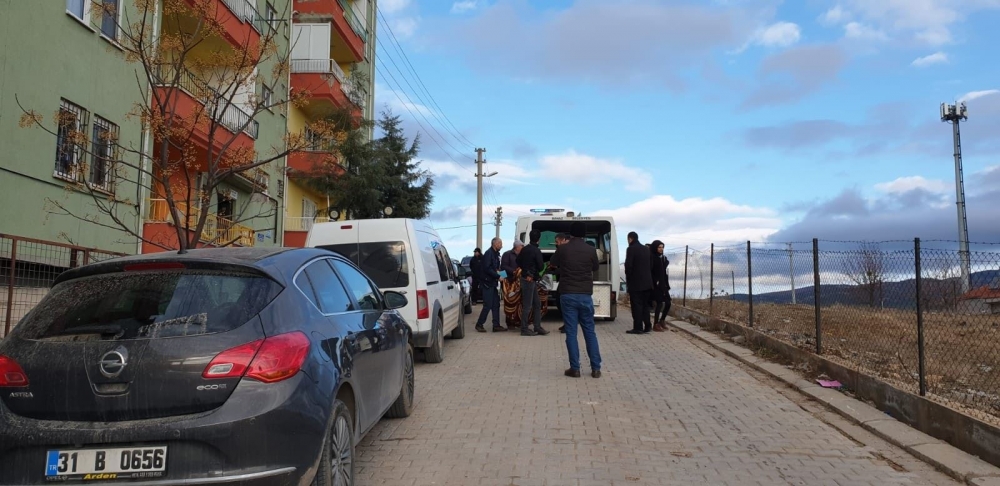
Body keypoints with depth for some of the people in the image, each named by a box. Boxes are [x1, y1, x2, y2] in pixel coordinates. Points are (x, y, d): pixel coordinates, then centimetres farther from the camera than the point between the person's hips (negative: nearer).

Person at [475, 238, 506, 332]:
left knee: (496, 305, 8)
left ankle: (496, 325, 11)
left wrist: (498, 271, 4)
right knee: (487, 306, -7)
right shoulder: (488, 253, -14)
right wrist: (498, 276, -18)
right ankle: (479, 325, 4)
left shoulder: (496, 254, 15)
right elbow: (487, 269, -20)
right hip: (487, 283, -9)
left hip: (493, 283, 9)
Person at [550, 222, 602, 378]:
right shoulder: (590, 250, -2)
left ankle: (575, 368, 1)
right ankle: (595, 368, 9)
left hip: (567, 295, -1)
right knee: (590, 331, 9)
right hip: (585, 295, 1)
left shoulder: (562, 249, -2)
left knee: (571, 332, 2)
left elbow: (553, 264, 17)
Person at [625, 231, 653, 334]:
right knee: (645, 304, 13)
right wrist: (647, 276, 17)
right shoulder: (646, 249, 12)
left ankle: (638, 327, -5)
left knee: (636, 305, -4)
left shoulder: (631, 249, -10)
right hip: (647, 281, 7)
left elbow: (628, 265, -15)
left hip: (635, 282, -7)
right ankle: (647, 326, 10)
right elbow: (650, 265, 15)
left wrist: (628, 278, -2)